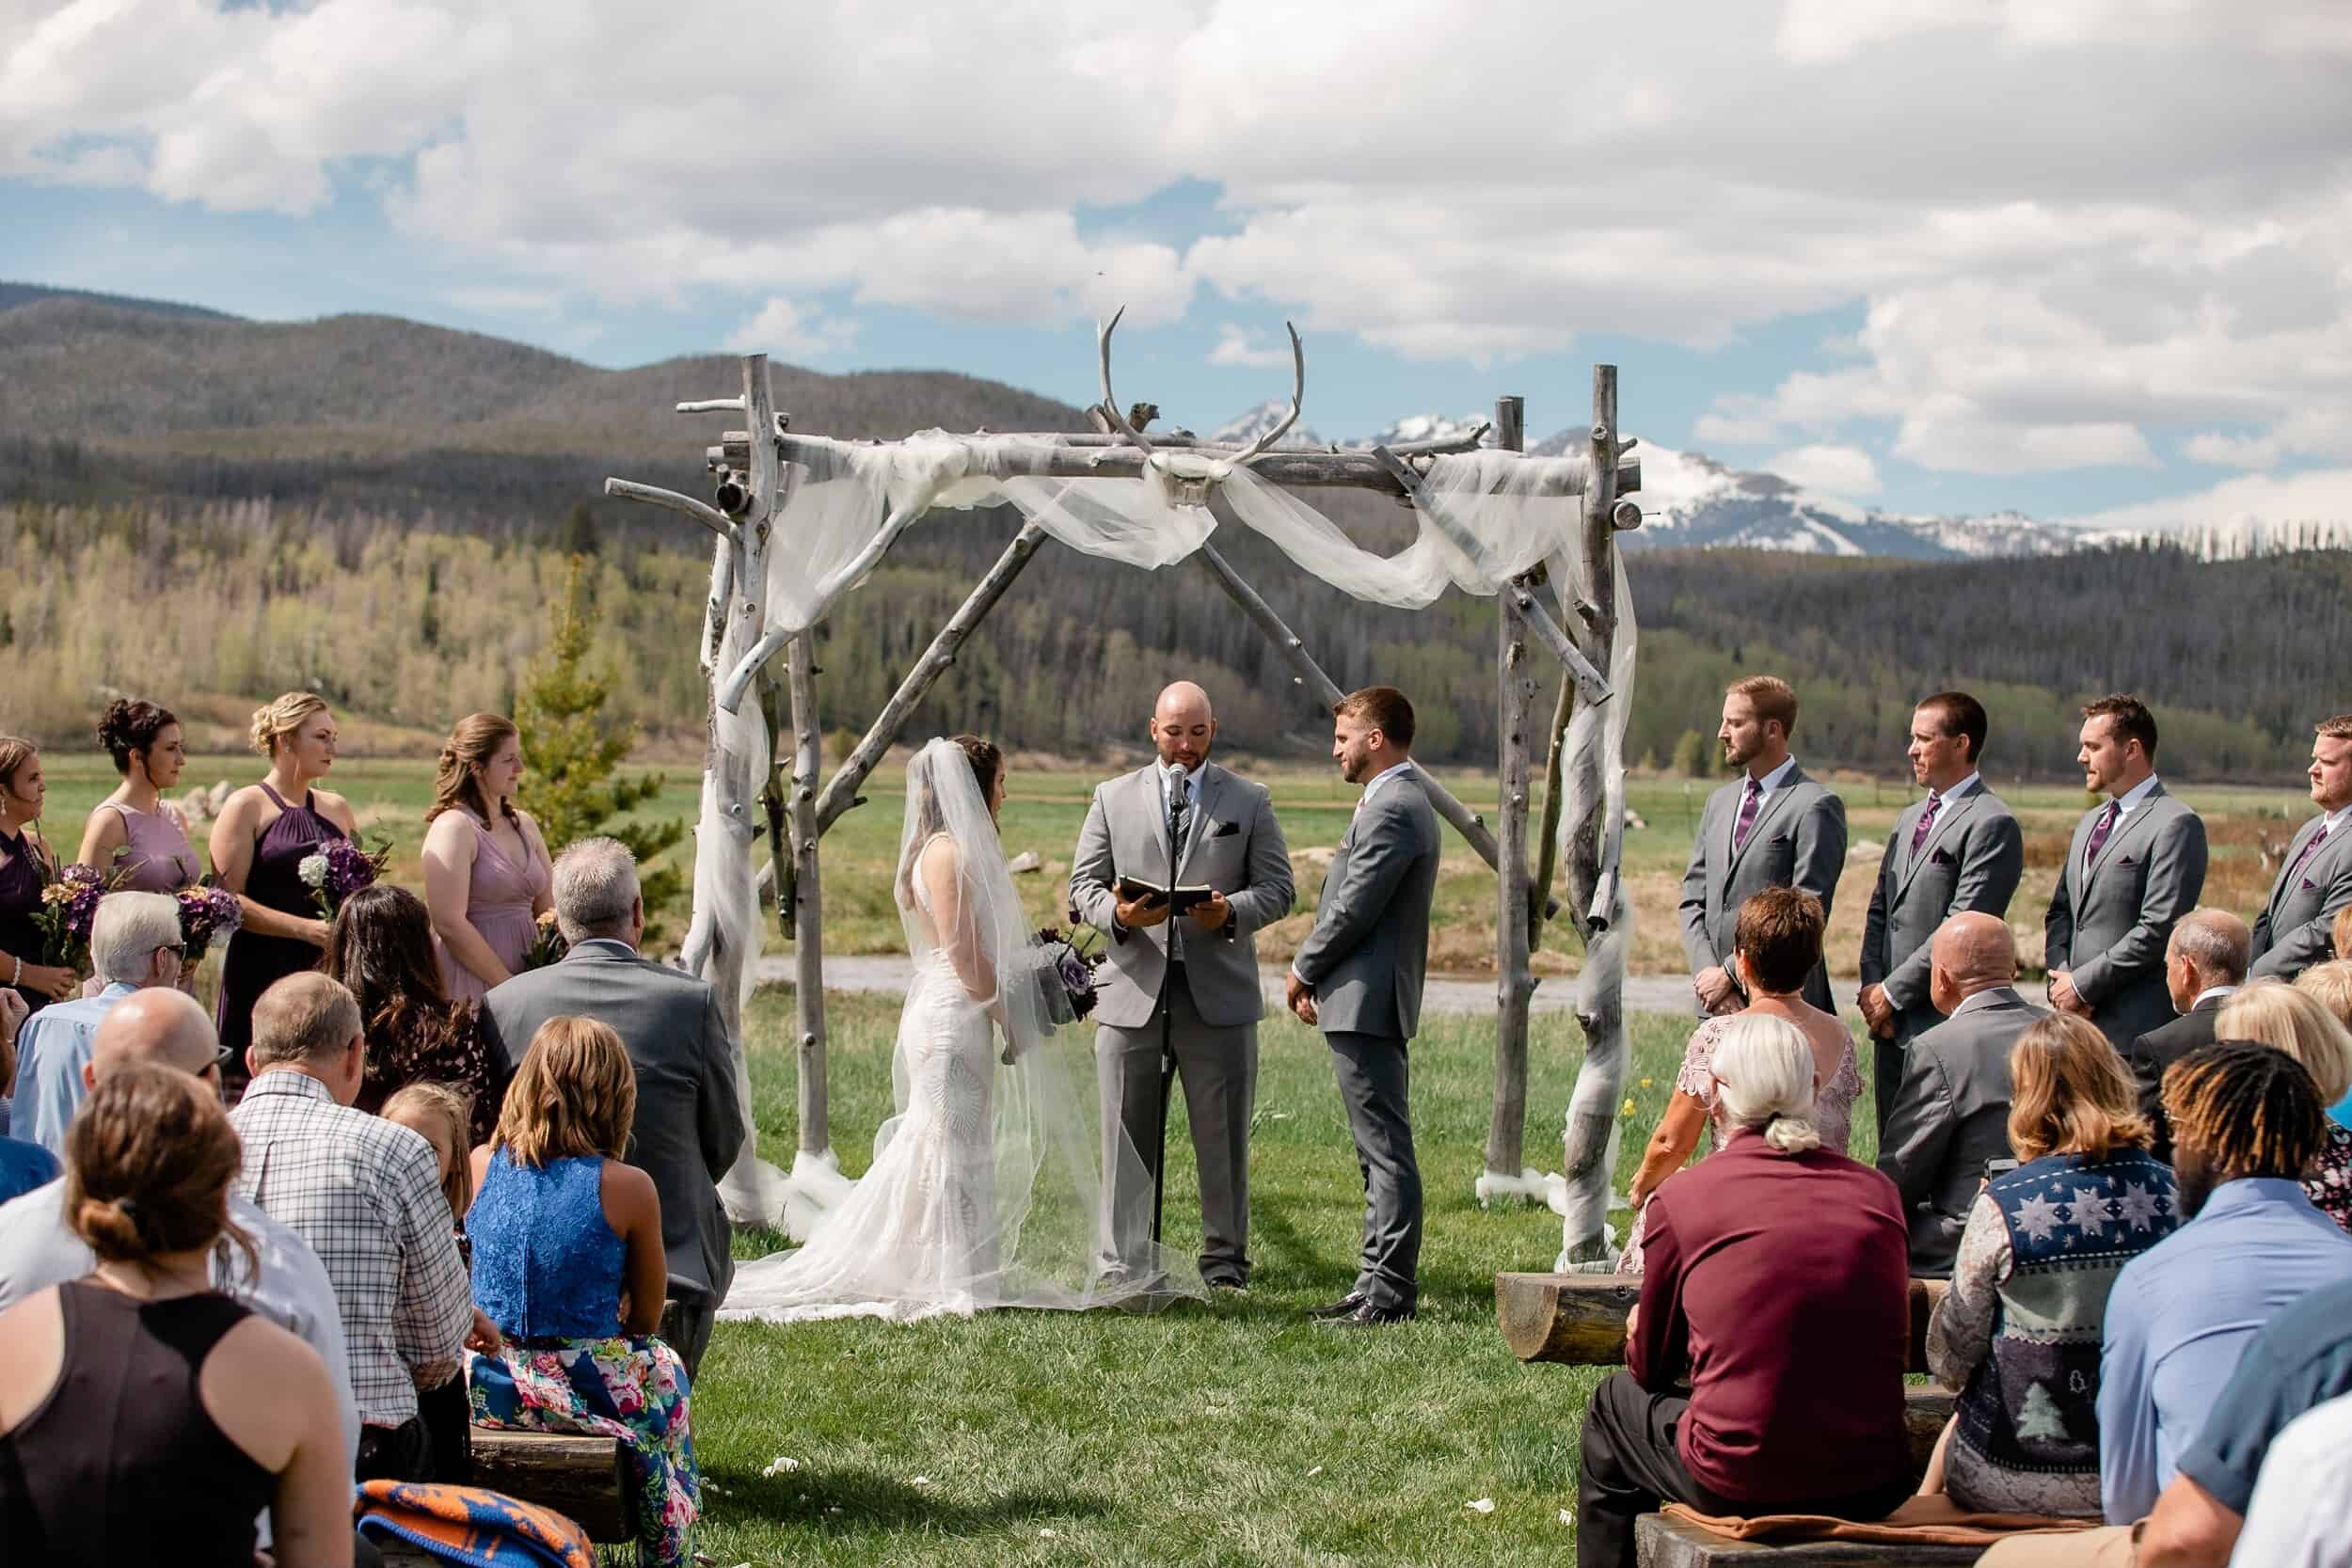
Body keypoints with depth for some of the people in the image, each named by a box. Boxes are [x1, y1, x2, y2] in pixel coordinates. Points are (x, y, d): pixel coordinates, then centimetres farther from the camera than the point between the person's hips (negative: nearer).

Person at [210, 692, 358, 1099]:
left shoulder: (338, 809, 17)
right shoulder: (247, 806, 0)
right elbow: (227, 898, -8)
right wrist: (306, 928, -18)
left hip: (328, 973, 5)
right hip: (263, 974, -5)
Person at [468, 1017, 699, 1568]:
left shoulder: (479, 1167, -4)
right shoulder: (628, 1187, -13)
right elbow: (645, 1320, -2)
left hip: (486, 1391, 4)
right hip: (589, 1392, -4)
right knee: (665, 1370, 29)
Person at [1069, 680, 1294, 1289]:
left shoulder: (1249, 802, 8)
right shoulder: (1113, 798, 10)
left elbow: (1278, 887, 4)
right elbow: (1083, 884, 8)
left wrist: (1232, 912, -16)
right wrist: (1117, 914, -14)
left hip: (1218, 994, -1)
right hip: (1133, 992, 1)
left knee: (1222, 1136, 4)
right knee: (1126, 1138, 4)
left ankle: (1224, 1257, 14)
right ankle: (1123, 1258, 12)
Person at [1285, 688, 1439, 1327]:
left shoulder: (1392, 808, -16)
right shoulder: (1400, 800, 18)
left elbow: (1353, 908, -19)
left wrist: (1304, 970, -4)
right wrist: (1316, 977, 11)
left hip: (1366, 1002, -11)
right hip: (1366, 1000, 11)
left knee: (1387, 1152, -8)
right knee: (1381, 1152, 13)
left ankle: (1391, 1292, -6)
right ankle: (1380, 1281, 19)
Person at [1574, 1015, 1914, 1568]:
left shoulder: (1680, 1197, -6)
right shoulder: (1877, 1191, 2)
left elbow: (1652, 1367, 6)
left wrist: (1636, 1335, 31)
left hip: (1739, 1482, -3)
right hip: (1872, 1485, 4)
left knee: (1616, 1402, 25)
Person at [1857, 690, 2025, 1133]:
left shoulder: (1992, 823, -11)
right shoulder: (1910, 818, 19)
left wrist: (1893, 992, -13)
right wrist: (1871, 988, 3)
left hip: (1945, 1022, -8)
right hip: (1893, 1027, 8)